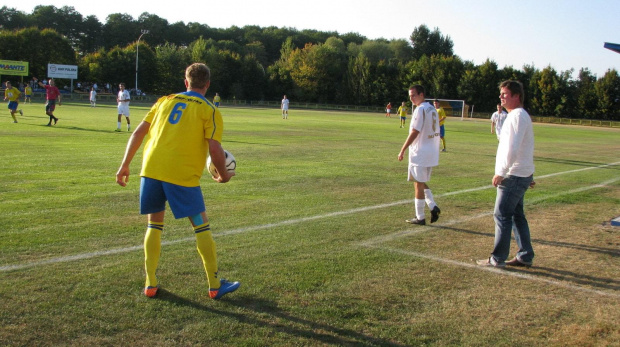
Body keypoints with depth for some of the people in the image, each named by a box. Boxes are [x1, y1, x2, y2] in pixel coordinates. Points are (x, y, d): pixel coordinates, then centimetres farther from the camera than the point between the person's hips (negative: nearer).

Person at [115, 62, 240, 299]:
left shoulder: (165, 101, 17)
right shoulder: (209, 111, 4)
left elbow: (138, 133, 13)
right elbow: (214, 149, -7)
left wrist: (125, 165, 17)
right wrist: (223, 175, 10)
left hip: (151, 169, 4)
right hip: (182, 175, -4)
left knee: (154, 225, 18)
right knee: (201, 227, 7)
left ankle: (150, 284, 19)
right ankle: (215, 286, 14)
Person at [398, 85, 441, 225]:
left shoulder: (420, 110, -15)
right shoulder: (433, 109, 13)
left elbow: (414, 132, -19)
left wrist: (403, 150, -14)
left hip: (420, 154, -9)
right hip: (432, 153, 9)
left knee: (418, 184, 0)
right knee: (422, 183, 20)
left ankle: (420, 218, 6)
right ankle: (433, 207, 6)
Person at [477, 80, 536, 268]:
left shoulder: (517, 116, -15)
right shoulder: (521, 116, 18)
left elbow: (512, 148, -23)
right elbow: (526, 148, 22)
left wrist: (501, 172, -21)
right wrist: (530, 174, 24)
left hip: (513, 176, -10)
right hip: (521, 175, 10)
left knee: (502, 215, -5)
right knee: (517, 215, 14)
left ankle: (497, 259, 0)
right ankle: (525, 256, 20)